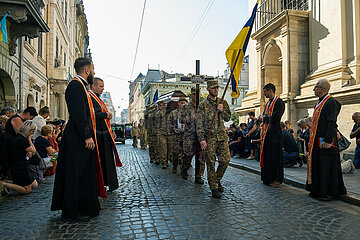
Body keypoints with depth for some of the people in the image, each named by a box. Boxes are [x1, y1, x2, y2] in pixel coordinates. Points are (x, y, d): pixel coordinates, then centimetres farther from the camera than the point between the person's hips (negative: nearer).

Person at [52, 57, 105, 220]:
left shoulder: (80, 86, 18)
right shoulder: (76, 85, -14)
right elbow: (78, 114, -21)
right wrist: (87, 136, -22)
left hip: (81, 137, 11)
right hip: (78, 139, -11)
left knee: (84, 173, 15)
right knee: (77, 174, -1)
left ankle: (85, 207, 27)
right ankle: (73, 211, 11)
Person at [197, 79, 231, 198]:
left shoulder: (223, 102, 13)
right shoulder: (203, 105, -1)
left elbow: (227, 118, 16)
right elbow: (199, 124, -5)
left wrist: (222, 110, -4)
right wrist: (201, 139, -13)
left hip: (222, 136, 4)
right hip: (209, 137, -4)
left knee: (226, 159, 1)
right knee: (211, 163, 0)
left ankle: (217, 180, 25)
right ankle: (214, 188, 12)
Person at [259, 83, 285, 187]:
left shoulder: (279, 102, -8)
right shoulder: (268, 103, 19)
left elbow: (276, 117, -18)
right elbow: (263, 116, 20)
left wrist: (266, 116, -2)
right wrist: (264, 117, -2)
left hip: (274, 132, -8)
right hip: (266, 132, 8)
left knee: (275, 155, -4)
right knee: (267, 154, 9)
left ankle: (277, 179, 5)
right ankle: (268, 178, 18)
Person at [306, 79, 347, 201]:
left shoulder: (331, 102, -11)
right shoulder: (319, 103, 17)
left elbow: (332, 123, -19)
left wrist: (327, 140, -24)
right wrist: (311, 140, 18)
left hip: (325, 141, -9)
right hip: (316, 141, 9)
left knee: (326, 167, -2)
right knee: (317, 166, 13)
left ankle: (328, 192, 9)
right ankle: (317, 190, 22)